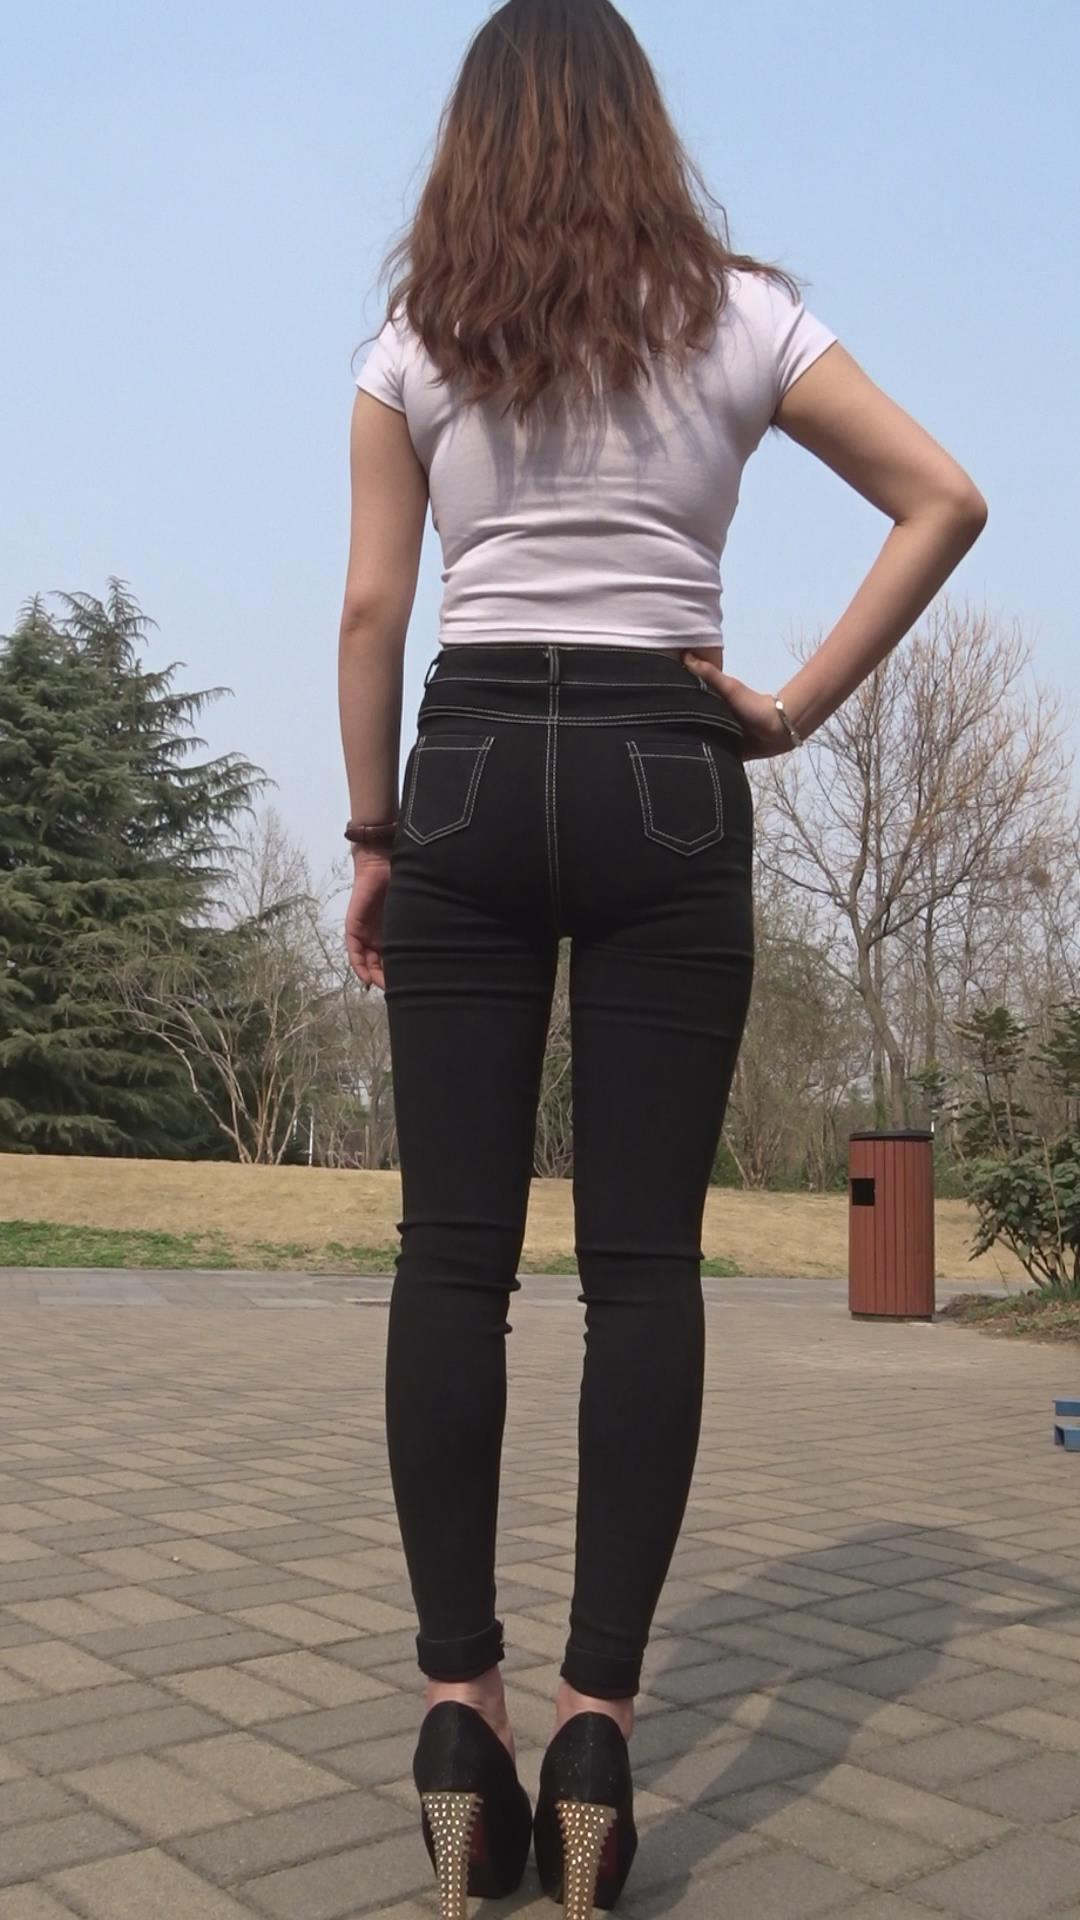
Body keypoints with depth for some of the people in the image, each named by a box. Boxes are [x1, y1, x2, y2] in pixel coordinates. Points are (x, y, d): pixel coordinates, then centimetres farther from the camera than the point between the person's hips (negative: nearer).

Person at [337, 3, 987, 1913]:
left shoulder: (414, 342, 10)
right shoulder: (735, 314, 10)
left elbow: (371, 611, 5)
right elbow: (945, 499, 4)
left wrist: (372, 835, 9)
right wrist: (800, 700, 3)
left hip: (470, 768, 1)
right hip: (664, 779, 0)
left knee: (453, 1248, 1)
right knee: (642, 1257, -2)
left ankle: (458, 1692, 1)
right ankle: (596, 1707, -2)